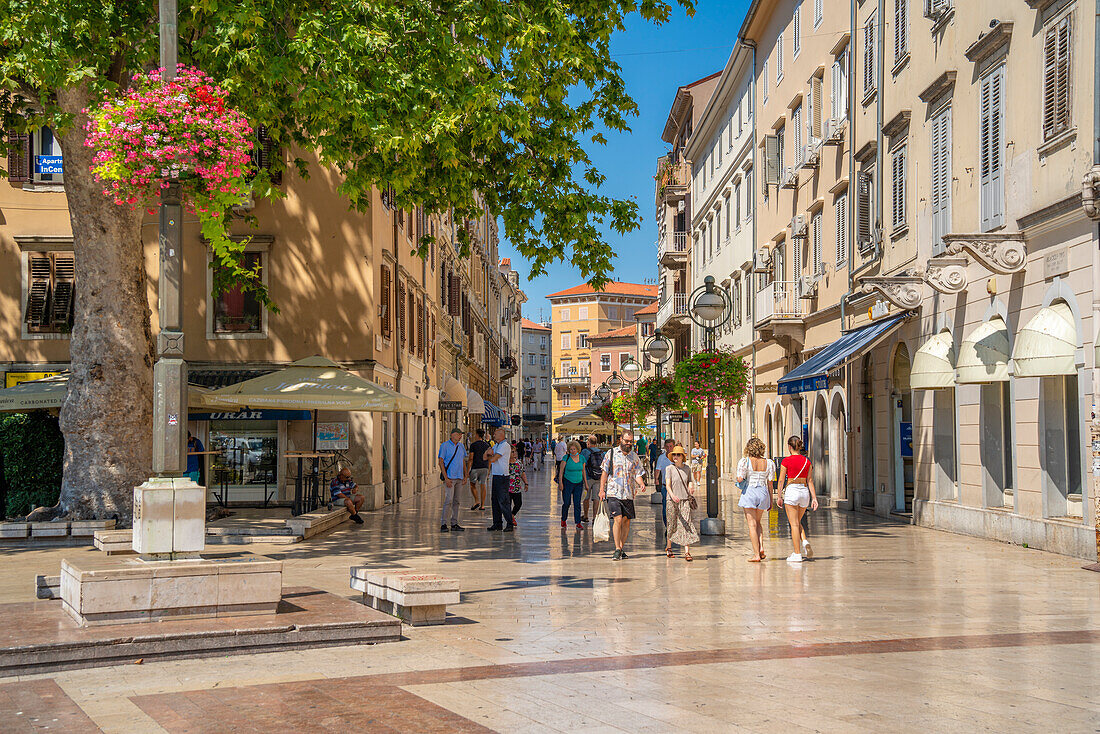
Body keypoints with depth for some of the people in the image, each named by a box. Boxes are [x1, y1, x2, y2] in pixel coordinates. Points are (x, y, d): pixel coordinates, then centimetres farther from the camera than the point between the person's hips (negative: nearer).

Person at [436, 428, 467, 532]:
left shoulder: (461, 446, 13)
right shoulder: (445, 445, -5)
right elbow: (441, 462, -8)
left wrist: (466, 475, 12)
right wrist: (446, 478, -15)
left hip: (459, 478, 6)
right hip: (449, 477, -6)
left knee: (456, 501, 7)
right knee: (448, 500, -13)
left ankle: (454, 524, 12)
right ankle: (443, 524, -10)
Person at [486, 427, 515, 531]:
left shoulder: (505, 446, -12)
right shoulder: (495, 445, 18)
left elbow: (493, 459, -16)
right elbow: (485, 457, 13)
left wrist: (489, 457, 6)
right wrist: (490, 454, -8)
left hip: (502, 476, -9)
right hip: (495, 475, 9)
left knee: (503, 501, -9)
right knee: (495, 500, 9)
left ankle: (510, 524, -6)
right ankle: (497, 523, 14)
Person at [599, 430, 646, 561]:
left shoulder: (634, 457, 11)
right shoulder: (611, 453, 3)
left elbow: (637, 474, 9)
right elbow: (604, 473, 4)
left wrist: (641, 484, -12)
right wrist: (602, 490, -2)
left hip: (628, 494, 4)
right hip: (613, 493, -3)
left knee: (626, 521, 3)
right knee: (618, 519, -14)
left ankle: (621, 548, 16)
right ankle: (617, 550, -10)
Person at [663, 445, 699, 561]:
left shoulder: (687, 469, 9)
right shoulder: (669, 469, -2)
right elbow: (667, 485, -12)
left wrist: (691, 487, -2)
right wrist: (672, 495, -30)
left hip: (685, 500, 2)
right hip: (673, 500, -2)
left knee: (687, 525, -8)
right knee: (672, 524, 5)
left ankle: (687, 552, -11)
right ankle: (668, 547, 29)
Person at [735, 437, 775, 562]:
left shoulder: (744, 461, -9)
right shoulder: (768, 463, 2)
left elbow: (740, 479, -15)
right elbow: (770, 482, 4)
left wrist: (737, 475, 8)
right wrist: (770, 500, 11)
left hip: (749, 492, -4)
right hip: (763, 493, 4)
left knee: (752, 524, 0)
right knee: (757, 522, 22)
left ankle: (756, 554, -3)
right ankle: (761, 547, 4)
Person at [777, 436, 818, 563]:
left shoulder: (786, 461, -6)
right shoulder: (807, 461, 7)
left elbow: (781, 481, -6)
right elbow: (810, 481, 7)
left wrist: (779, 497, 1)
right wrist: (814, 497, 8)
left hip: (791, 491, -5)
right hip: (805, 492, 5)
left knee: (794, 524, -1)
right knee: (798, 522, 21)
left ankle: (797, 554, -2)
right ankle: (804, 542, -4)